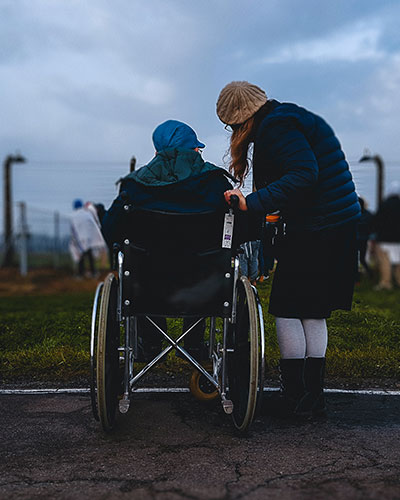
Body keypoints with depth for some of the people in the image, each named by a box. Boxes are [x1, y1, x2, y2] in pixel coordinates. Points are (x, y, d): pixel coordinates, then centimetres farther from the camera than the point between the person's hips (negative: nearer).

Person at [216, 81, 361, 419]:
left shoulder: (276, 126, -12)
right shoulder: (292, 118, 18)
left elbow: (303, 175, -25)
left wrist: (252, 203, -28)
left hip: (313, 232, -10)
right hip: (341, 228, 10)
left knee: (287, 310, 1)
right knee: (313, 313, 14)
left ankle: (295, 396, 7)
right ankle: (314, 396, 19)